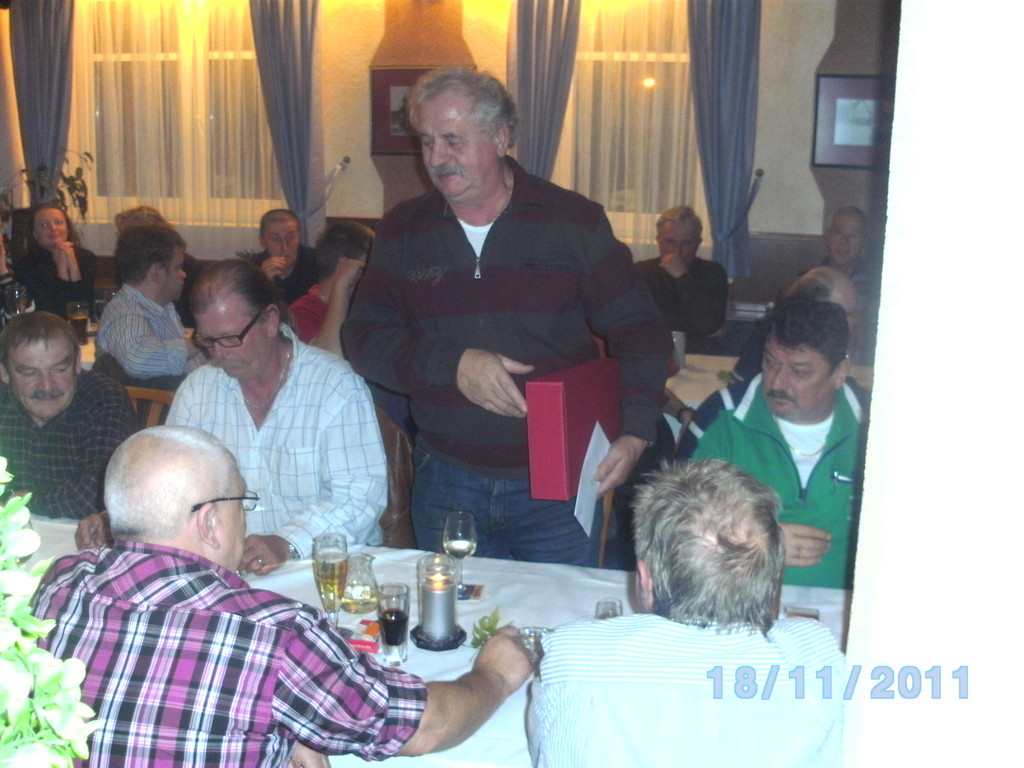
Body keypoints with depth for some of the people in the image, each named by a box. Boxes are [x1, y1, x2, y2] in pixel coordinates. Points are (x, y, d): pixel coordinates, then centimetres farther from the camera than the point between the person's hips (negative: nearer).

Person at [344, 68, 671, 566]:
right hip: (446, 484, 2)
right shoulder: (402, 232, 4)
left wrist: (635, 432, -13)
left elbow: (640, 330, 0)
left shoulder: (575, 222, -2)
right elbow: (363, 339, 0)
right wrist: (452, 364, -16)